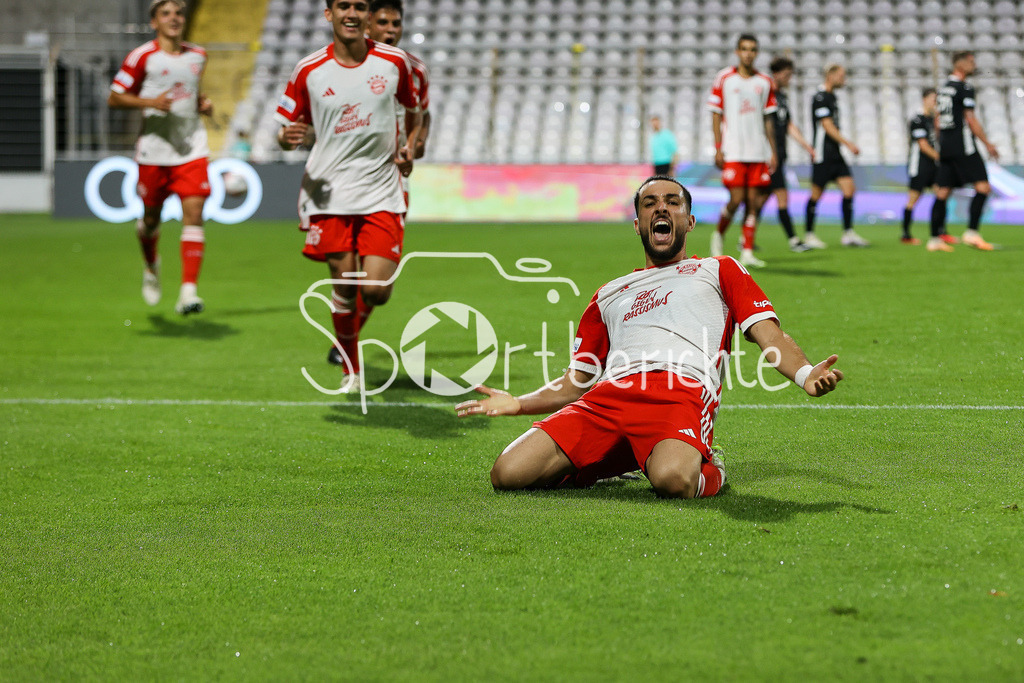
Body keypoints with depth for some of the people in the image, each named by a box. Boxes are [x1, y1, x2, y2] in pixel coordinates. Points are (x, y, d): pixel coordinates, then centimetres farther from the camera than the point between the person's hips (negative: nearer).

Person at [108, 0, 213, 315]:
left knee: (193, 215, -13)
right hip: (154, 151, -2)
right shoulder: (142, 57, -6)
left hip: (192, 150, 2)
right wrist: (150, 102, -19)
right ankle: (152, 266, 44)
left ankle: (188, 292, -18)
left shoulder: (197, 56, 10)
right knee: (151, 217, 11)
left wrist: (202, 103, 6)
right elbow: (114, 99, -4)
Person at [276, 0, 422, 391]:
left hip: (381, 192, 0)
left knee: (376, 291, -10)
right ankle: (350, 371, 20)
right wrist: (288, 137, -16)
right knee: (344, 284, -1)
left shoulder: (395, 62, 2)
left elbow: (415, 110, 19)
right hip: (329, 193, 0)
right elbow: (287, 131, 7)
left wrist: (410, 146, 1)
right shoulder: (308, 71, -1)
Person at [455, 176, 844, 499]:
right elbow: (575, 383, 33)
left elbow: (770, 337, 12)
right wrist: (517, 404, 15)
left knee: (673, 479, -40)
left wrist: (805, 375, -11)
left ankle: (708, 471, -3)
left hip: (682, 394, -4)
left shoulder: (718, 271, 26)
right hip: (609, 396, 4)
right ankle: (610, 465, 8)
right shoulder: (609, 295, 35)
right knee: (507, 474, -19)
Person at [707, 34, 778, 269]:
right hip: (733, 151, -3)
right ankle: (718, 234, 16)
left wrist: (773, 151, 9)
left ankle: (747, 252, 3)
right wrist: (718, 148, -6)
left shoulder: (765, 82, 10)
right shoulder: (724, 79, 1)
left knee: (753, 201, 0)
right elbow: (716, 115, 2)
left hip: (758, 152, 3)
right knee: (736, 199, -11)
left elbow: (767, 119, 14)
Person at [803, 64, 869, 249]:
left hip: (835, 154, 9)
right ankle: (808, 235, 9)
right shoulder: (820, 97, -12)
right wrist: (848, 144, -19)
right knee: (816, 194, -2)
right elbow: (827, 126, -18)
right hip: (823, 154, -9)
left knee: (849, 189, -1)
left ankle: (848, 234, 0)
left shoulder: (832, 97, 16)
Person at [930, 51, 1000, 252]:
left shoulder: (944, 87, 17)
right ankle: (971, 233, -17)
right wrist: (987, 144, -9)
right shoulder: (964, 88, -9)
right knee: (983, 187, -8)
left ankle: (934, 239, 6)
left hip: (945, 146, 9)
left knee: (942, 192, 7)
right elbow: (970, 119, -14)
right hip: (963, 146, -9)